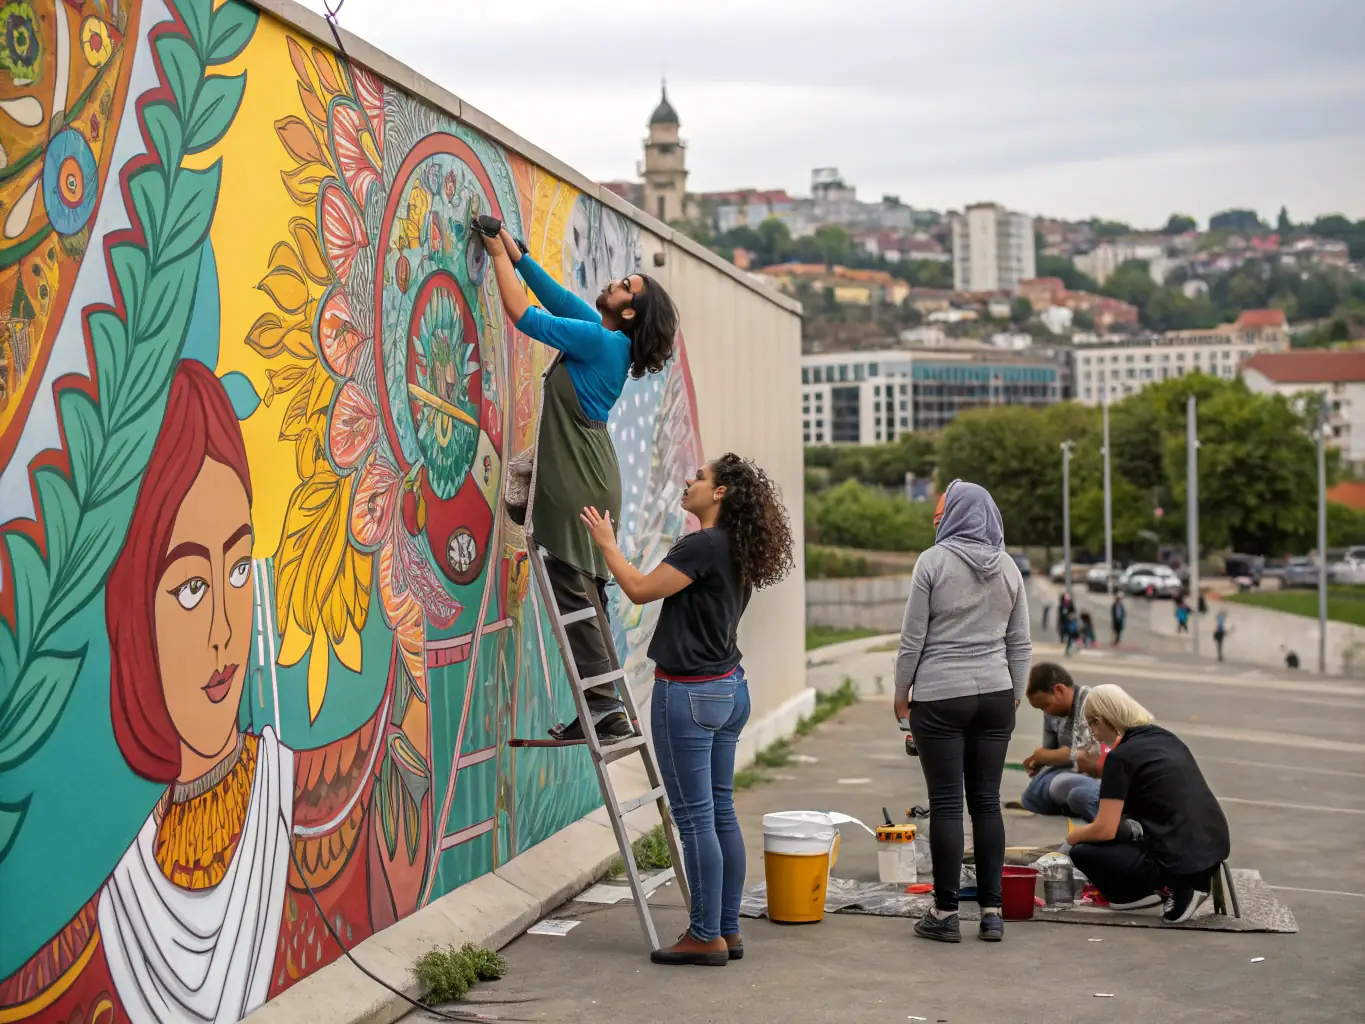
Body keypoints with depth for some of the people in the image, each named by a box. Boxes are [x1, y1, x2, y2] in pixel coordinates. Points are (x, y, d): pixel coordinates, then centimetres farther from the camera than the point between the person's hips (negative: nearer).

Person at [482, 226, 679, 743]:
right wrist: (517, 255, 18)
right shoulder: (608, 340, 10)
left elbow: (521, 313, -13)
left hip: (578, 484, -10)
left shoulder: (598, 341, -16)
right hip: (591, 481, 10)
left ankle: (602, 708, -9)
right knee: (585, 592, 12)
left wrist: (500, 256, -2)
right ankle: (610, 709, 15)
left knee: (573, 589, -9)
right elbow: (559, 298, 22)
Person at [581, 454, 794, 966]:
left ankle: (706, 937, 2)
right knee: (721, 812, 12)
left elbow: (640, 589, -14)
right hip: (728, 688, 10)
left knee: (696, 817, -3)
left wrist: (607, 543, -2)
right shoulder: (735, 550, 11)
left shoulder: (703, 546, -17)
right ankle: (728, 929, 18)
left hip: (689, 693, -10)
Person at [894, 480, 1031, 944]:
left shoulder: (934, 562, -8)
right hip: (994, 696, 4)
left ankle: (946, 913, 4)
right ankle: (991, 911, 9)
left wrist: (901, 692, 4)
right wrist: (1014, 695, 19)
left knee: (946, 803, 0)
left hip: (939, 697, -4)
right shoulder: (1007, 567, 6)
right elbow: (1020, 643, 10)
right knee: (987, 801, 8)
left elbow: (913, 637, -6)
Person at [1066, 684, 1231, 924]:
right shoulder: (1166, 737, 15)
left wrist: (1071, 838, 9)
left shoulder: (1120, 757, -10)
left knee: (1082, 852, 5)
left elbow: (1104, 830, -12)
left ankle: (1178, 887, -4)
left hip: (1183, 862, -9)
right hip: (1215, 850, 9)